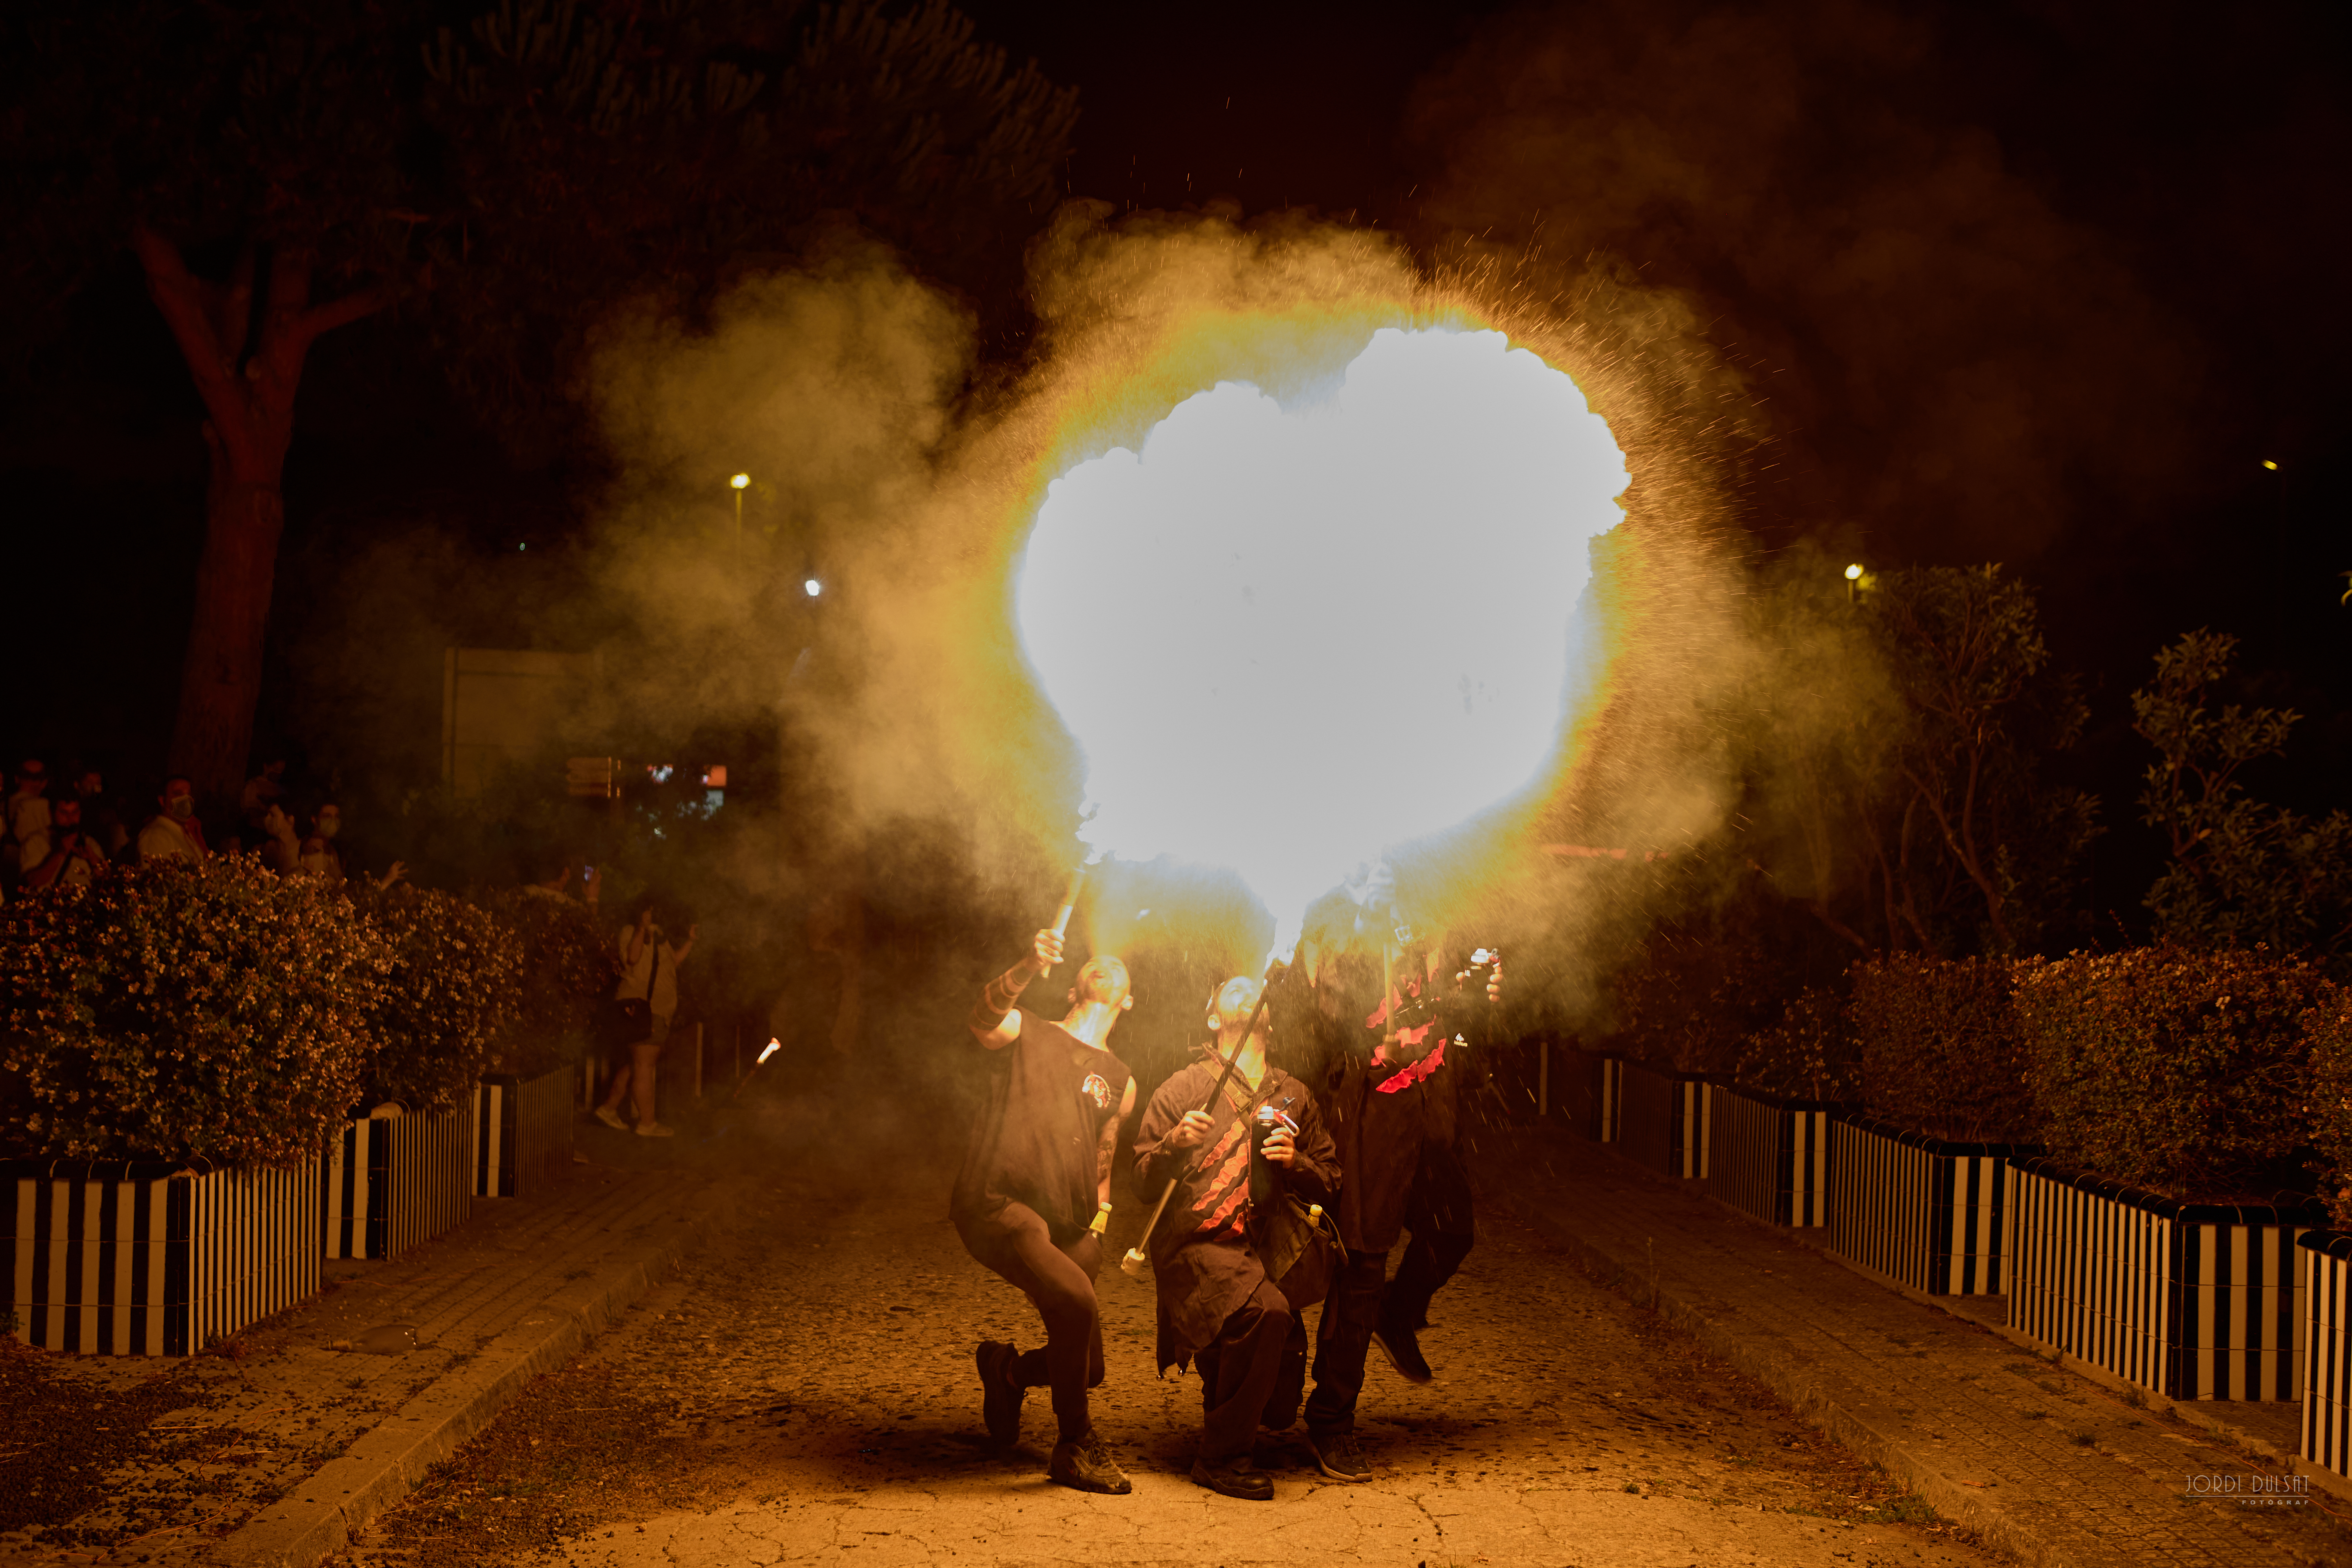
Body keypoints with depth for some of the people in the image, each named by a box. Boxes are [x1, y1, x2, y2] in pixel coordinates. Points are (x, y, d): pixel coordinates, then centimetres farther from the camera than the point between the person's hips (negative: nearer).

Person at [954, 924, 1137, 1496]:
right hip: (996, 1205, -6)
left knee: (1086, 1368, 4)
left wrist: (1097, 1224, 15)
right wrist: (1028, 970, -35)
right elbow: (983, 1020, -16)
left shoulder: (1119, 1081, 22)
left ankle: (1008, 1370, 38)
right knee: (1075, 1300, -28)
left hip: (1068, 1226, 6)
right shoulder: (1026, 1033, 8)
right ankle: (1076, 1447, -11)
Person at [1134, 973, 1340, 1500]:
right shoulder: (1185, 1088, 4)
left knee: (1279, 1404, -6)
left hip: (1264, 1250, 4)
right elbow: (1143, 1180, 1)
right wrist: (1175, 1144, -19)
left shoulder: (1294, 1096, 16)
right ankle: (1220, 1457, -18)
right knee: (1267, 1312, -33)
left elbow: (1330, 1184, 15)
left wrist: (1294, 1162, -6)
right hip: (1198, 1247, -4)